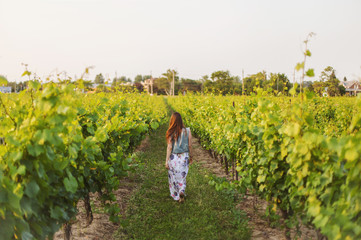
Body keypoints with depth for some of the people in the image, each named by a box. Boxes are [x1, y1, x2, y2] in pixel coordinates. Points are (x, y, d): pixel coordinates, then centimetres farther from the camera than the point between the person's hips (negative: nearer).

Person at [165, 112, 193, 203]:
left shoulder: (171, 133, -13)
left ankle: (176, 196, 28)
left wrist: (166, 161, -4)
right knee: (182, 177, 18)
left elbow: (169, 147, -11)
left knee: (174, 177, 17)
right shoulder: (187, 131, -8)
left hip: (173, 158, -1)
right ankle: (182, 191, -5)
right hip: (184, 157, 2)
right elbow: (189, 146, -2)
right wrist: (191, 156, 13)